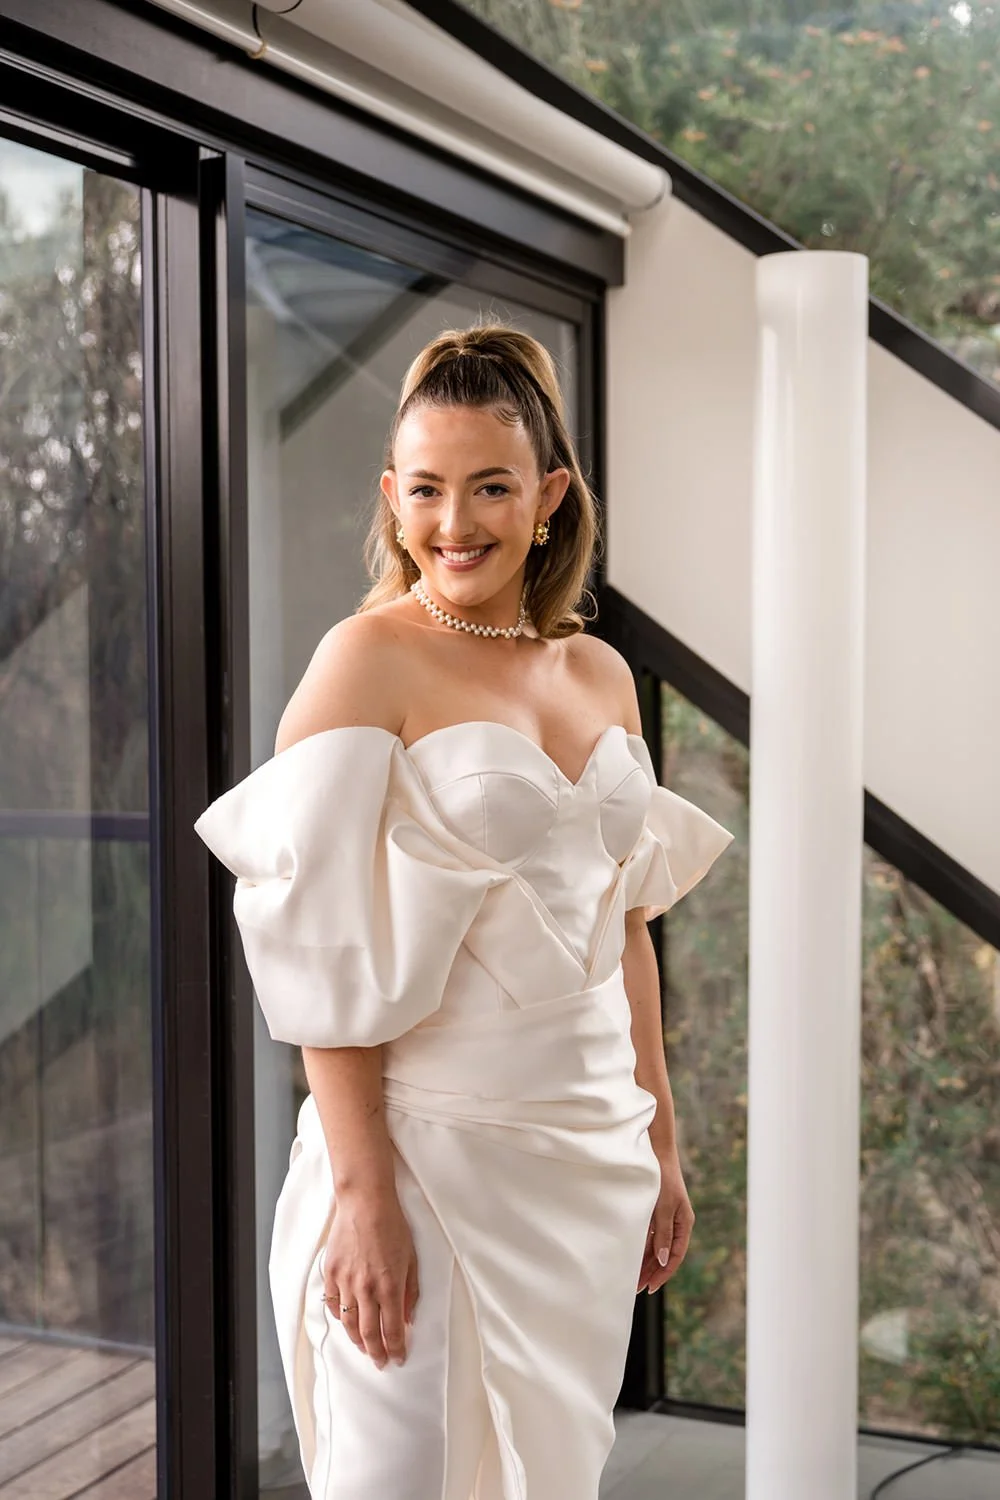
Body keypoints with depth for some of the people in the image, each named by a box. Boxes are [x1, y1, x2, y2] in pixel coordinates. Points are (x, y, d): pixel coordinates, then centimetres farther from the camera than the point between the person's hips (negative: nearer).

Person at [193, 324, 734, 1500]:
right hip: (433, 1145, -6)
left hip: (593, 1153, 6)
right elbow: (323, 949, -13)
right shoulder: (368, 661, -9)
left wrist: (660, 1145, 12)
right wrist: (361, 1185, -18)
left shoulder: (601, 674, 9)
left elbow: (626, 923, 13)